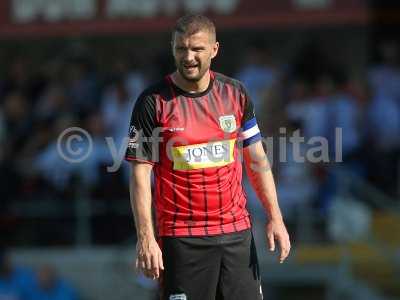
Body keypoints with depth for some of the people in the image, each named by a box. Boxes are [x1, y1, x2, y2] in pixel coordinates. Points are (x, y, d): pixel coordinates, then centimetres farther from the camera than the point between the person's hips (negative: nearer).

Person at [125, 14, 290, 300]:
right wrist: (146, 237, -15)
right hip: (181, 238, -4)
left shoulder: (235, 93, 7)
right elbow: (140, 174, -7)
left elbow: (257, 160, 13)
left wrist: (275, 218, 6)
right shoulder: (153, 102, -5)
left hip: (236, 232, 4)